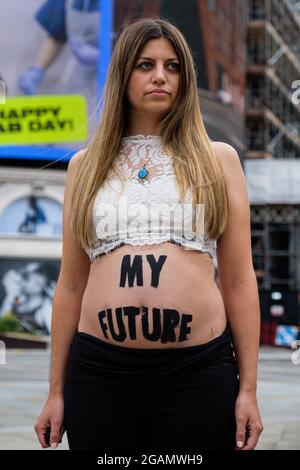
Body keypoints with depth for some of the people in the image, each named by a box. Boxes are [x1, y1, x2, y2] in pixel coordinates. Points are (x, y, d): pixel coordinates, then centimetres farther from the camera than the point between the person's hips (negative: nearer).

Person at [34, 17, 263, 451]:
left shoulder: (217, 160, 7)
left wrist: (248, 389, 1)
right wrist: (56, 391, 9)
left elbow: (239, 281, 5)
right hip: (98, 370, 1)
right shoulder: (86, 166, 11)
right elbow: (71, 285, 11)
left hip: (198, 370, -1)